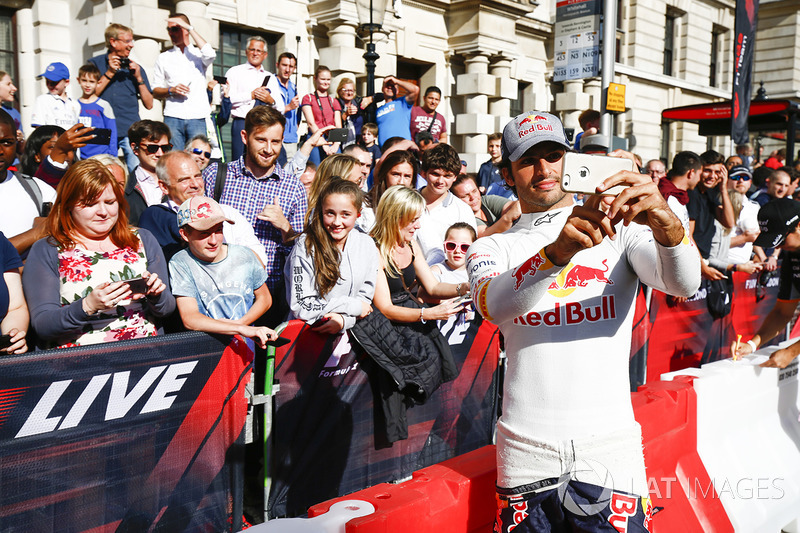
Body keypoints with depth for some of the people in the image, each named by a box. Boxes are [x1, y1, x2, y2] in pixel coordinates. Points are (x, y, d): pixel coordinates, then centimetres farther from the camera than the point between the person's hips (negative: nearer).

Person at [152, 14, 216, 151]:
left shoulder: (198, 54, 11)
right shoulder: (163, 58, 16)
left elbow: (210, 55, -15)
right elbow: (155, 92, 15)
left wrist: (190, 28, -8)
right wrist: (171, 90, -7)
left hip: (197, 118, -1)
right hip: (173, 118, 1)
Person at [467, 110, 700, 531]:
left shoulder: (619, 227, 5)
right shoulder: (491, 249, 5)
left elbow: (684, 285, -12)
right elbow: (493, 306, -17)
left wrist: (665, 224, -33)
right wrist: (556, 251, -36)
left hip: (609, 449, 0)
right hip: (525, 451, 1)